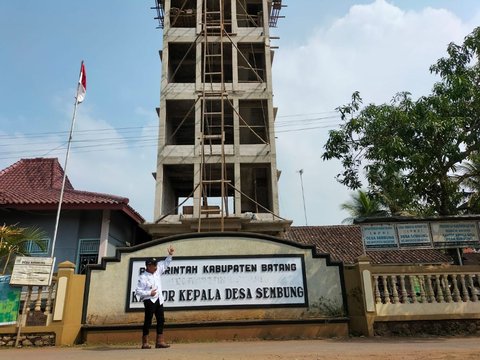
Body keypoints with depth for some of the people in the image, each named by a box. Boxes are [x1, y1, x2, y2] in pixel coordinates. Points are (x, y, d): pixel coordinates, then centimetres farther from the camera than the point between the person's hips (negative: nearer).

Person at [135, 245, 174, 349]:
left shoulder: (157, 271, 7)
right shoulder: (143, 277, -13)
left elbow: (165, 264, 19)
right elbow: (138, 291, -14)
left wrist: (170, 255, 7)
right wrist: (149, 293, -20)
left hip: (159, 300, 7)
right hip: (149, 301, -7)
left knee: (161, 320, 5)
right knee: (148, 321, -3)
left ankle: (160, 341, 9)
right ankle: (145, 342, 5)